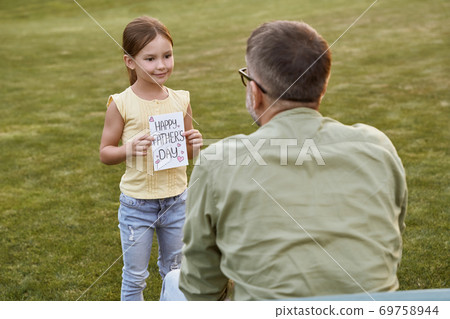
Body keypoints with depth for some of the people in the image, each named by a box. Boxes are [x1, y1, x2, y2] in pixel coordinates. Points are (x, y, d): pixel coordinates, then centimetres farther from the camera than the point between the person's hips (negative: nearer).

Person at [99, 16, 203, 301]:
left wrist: (195, 145, -13)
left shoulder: (181, 100, -2)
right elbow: (105, 152, -5)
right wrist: (130, 149, -24)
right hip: (137, 203, -3)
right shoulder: (122, 104, -12)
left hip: (176, 200, 4)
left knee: (175, 271, 21)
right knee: (134, 276, 12)